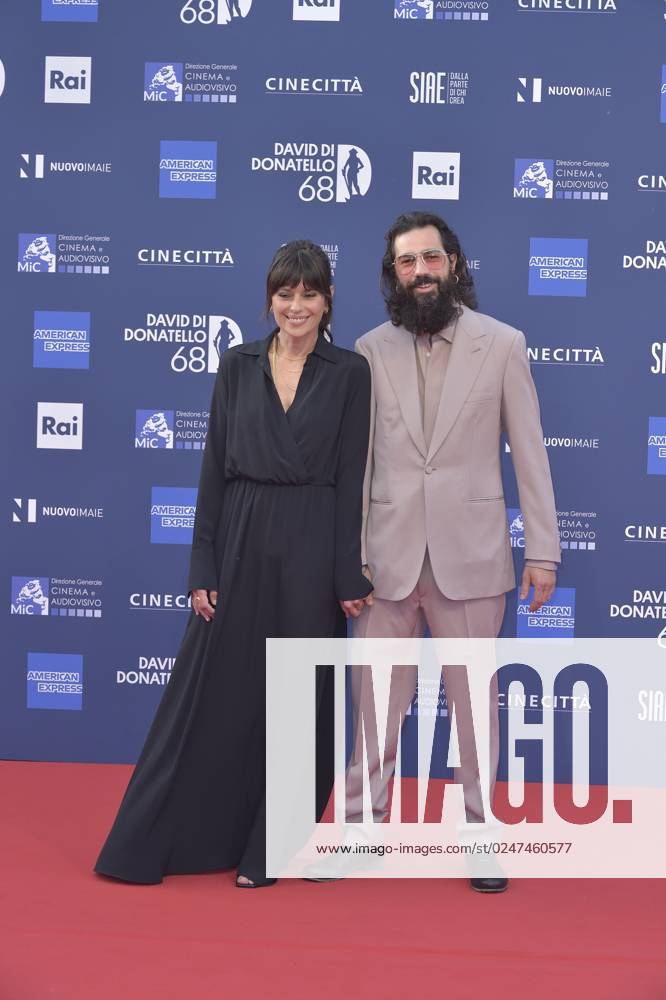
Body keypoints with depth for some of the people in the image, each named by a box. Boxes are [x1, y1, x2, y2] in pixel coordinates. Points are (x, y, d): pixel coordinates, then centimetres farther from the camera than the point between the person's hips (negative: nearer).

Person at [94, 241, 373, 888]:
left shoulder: (349, 373, 0)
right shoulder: (238, 367, 6)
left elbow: (351, 480, -3)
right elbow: (215, 469, 4)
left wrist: (349, 578, -7)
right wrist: (203, 568, -1)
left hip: (311, 550, -1)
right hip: (242, 543, 2)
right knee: (213, 694, 5)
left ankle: (269, 849, 20)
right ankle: (151, 844, 15)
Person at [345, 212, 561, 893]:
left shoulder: (501, 344, 2)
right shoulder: (370, 351, 4)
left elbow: (529, 453, 2)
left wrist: (542, 550, -2)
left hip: (469, 555, -1)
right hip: (387, 555, 1)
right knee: (375, 698, 8)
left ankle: (479, 830, 22)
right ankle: (361, 824, 22)